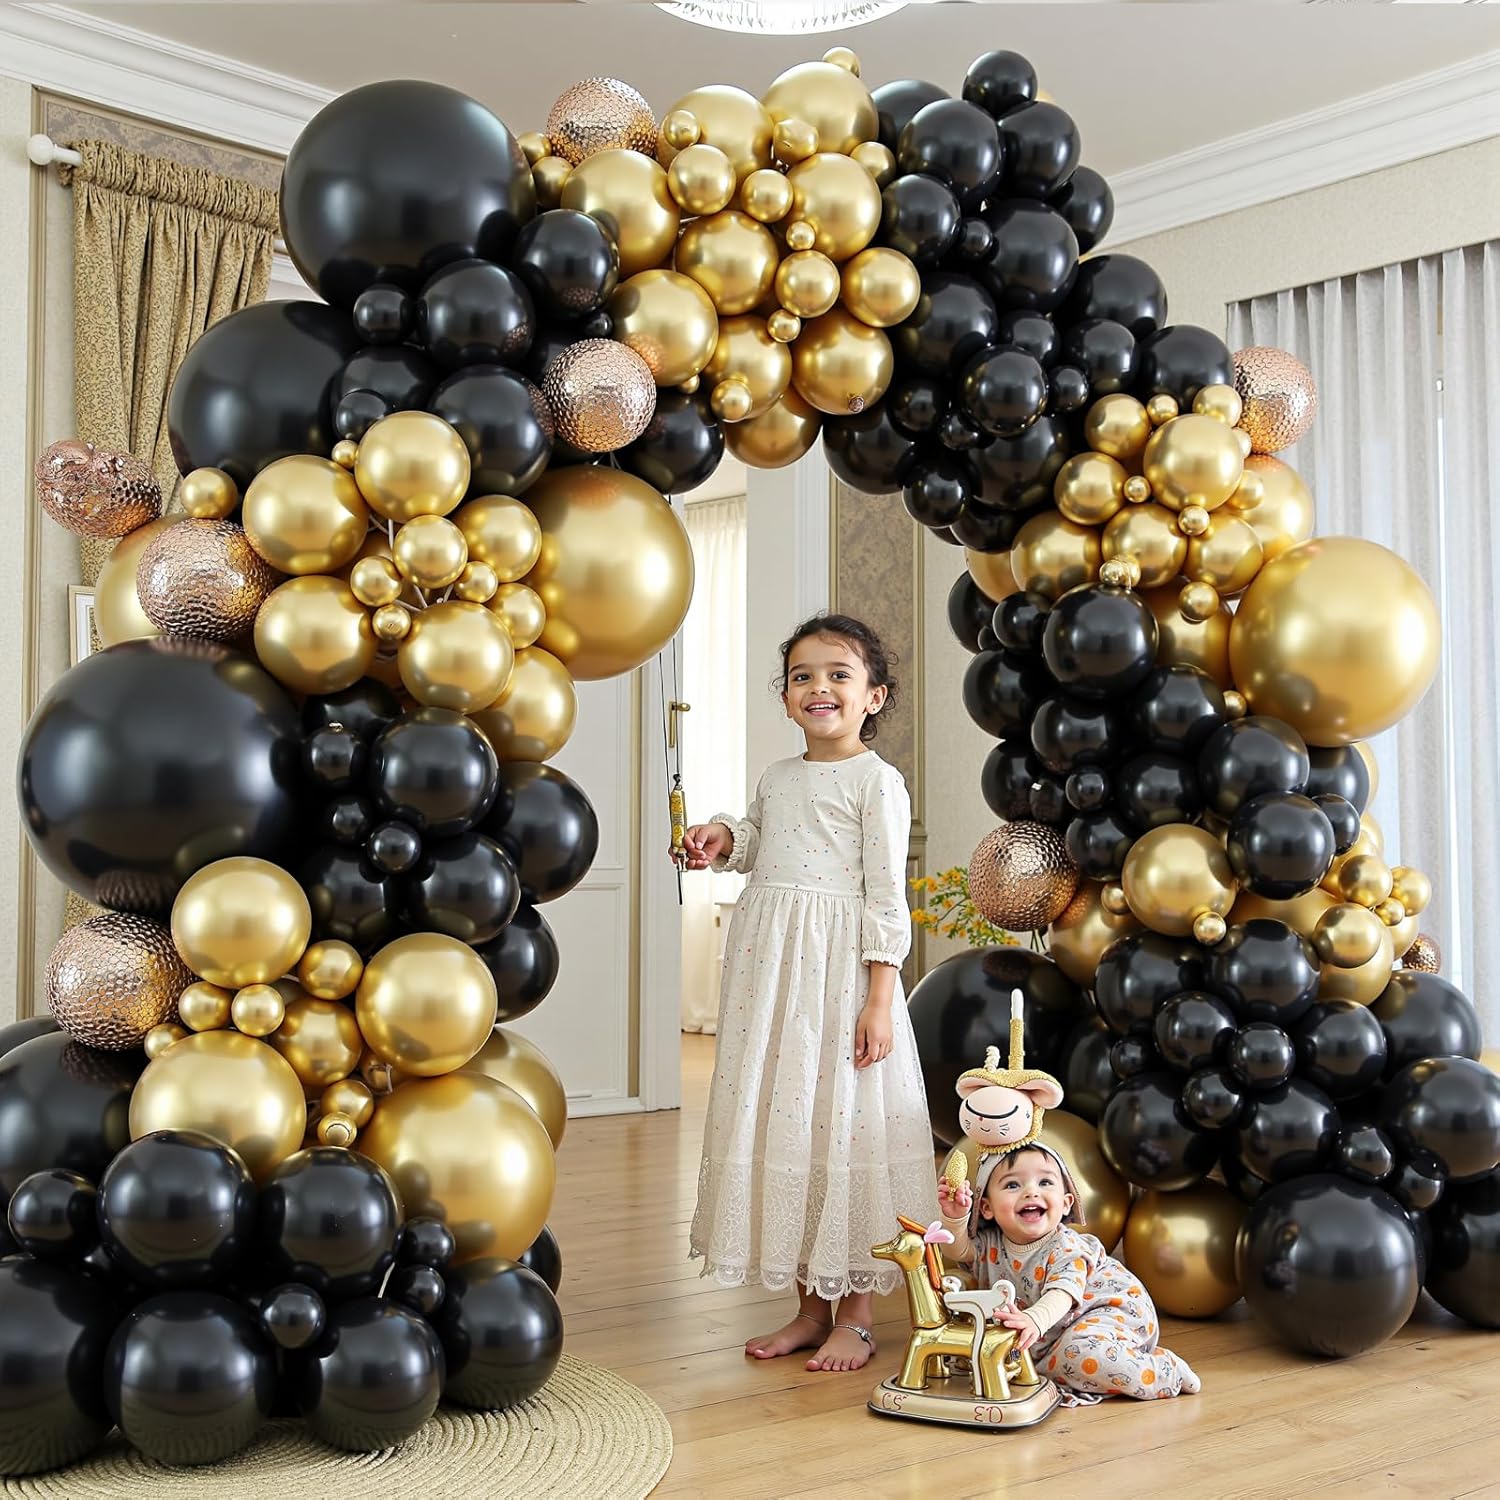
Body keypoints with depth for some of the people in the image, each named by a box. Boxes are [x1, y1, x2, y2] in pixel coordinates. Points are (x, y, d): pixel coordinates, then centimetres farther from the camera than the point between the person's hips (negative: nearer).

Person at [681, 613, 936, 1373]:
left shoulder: (877, 781, -4)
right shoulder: (777, 778, 14)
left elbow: (886, 897, -9)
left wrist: (879, 1001, -15)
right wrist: (723, 839, 6)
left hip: (838, 970, -7)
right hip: (768, 968, 7)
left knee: (841, 1122, -3)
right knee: (776, 1121, 9)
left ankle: (855, 1316, 11)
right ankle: (810, 1305, 21)